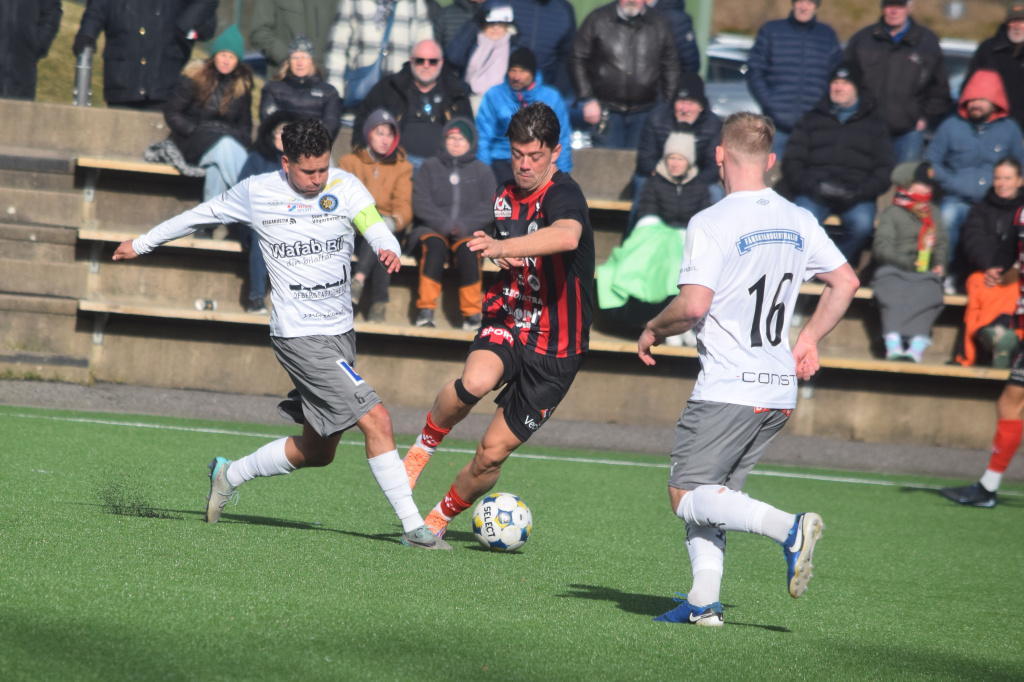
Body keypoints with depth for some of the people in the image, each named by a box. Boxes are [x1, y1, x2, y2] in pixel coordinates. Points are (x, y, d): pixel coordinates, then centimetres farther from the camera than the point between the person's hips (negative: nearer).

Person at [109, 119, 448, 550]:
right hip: (301, 336, -5)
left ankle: (230, 474, 36)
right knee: (376, 420, -16)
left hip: (341, 332, 5)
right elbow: (202, 215, 12)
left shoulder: (345, 186, 0)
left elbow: (376, 228, -15)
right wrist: (143, 243, 22)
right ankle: (413, 527, -11)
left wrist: (389, 250, -39)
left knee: (318, 451, 14)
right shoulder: (257, 192, -4)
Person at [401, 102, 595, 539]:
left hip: (555, 351, -4)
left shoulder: (564, 195, -18)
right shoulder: (505, 196, 6)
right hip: (508, 323, 4)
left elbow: (567, 236, -45)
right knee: (476, 380, -33)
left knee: (493, 452, -2)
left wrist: (506, 247, -56)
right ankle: (426, 443, -6)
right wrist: (501, 258, 7)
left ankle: (440, 519, 24)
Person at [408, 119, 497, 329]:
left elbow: (490, 207, 3)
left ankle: (472, 313, -32)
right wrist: (442, 223, -14)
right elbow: (420, 202, 3)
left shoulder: (482, 171, 16)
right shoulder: (430, 167, 16)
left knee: (468, 249, -34)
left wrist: (466, 224, -15)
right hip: (432, 229, 0)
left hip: (469, 233, 0)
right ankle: (425, 310, -39)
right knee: (434, 244, -35)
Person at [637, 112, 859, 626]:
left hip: (728, 388, -7)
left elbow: (694, 304, -19)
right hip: (780, 389, 7)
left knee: (687, 496, -1)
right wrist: (808, 340, 23)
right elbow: (846, 282, 15)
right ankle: (704, 599, 4)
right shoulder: (798, 221, 8)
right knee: (711, 493, 16)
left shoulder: (711, 223, -12)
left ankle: (789, 528, -20)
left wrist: (654, 330, -1)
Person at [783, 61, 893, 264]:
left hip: (855, 195, 0)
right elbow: (791, 162, 15)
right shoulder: (811, 120, 23)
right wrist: (809, 186, -6)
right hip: (814, 192, 0)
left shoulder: (874, 123, 21)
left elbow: (884, 168, 13)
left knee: (862, 223, -35)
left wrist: (858, 192, -6)